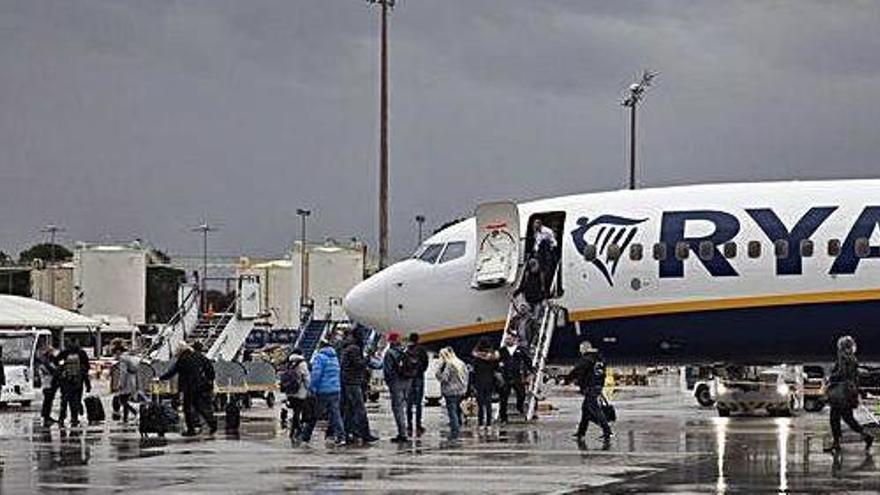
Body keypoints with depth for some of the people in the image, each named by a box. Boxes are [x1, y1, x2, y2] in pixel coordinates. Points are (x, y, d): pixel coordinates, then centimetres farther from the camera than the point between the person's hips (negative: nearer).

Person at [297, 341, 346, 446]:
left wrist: (311, 389, -12)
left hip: (322, 391, -6)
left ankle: (305, 436, 15)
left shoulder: (319, 357, -9)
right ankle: (341, 436, -9)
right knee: (335, 414, 3)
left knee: (313, 415, 5)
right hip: (335, 390, 6)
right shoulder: (335, 358, 15)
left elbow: (316, 374, -17)